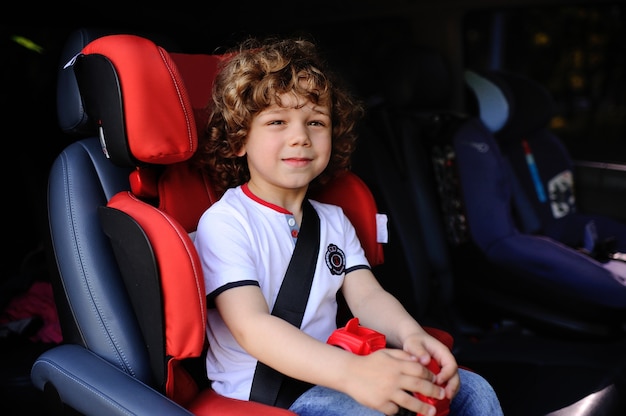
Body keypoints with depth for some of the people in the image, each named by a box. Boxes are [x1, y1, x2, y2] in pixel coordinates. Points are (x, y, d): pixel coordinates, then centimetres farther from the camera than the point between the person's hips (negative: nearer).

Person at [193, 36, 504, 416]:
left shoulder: (334, 220, 13)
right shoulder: (224, 223, -11)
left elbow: (367, 296, 2)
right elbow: (251, 326, -24)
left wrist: (410, 334, -23)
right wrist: (350, 371, -39)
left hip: (328, 379, 7)